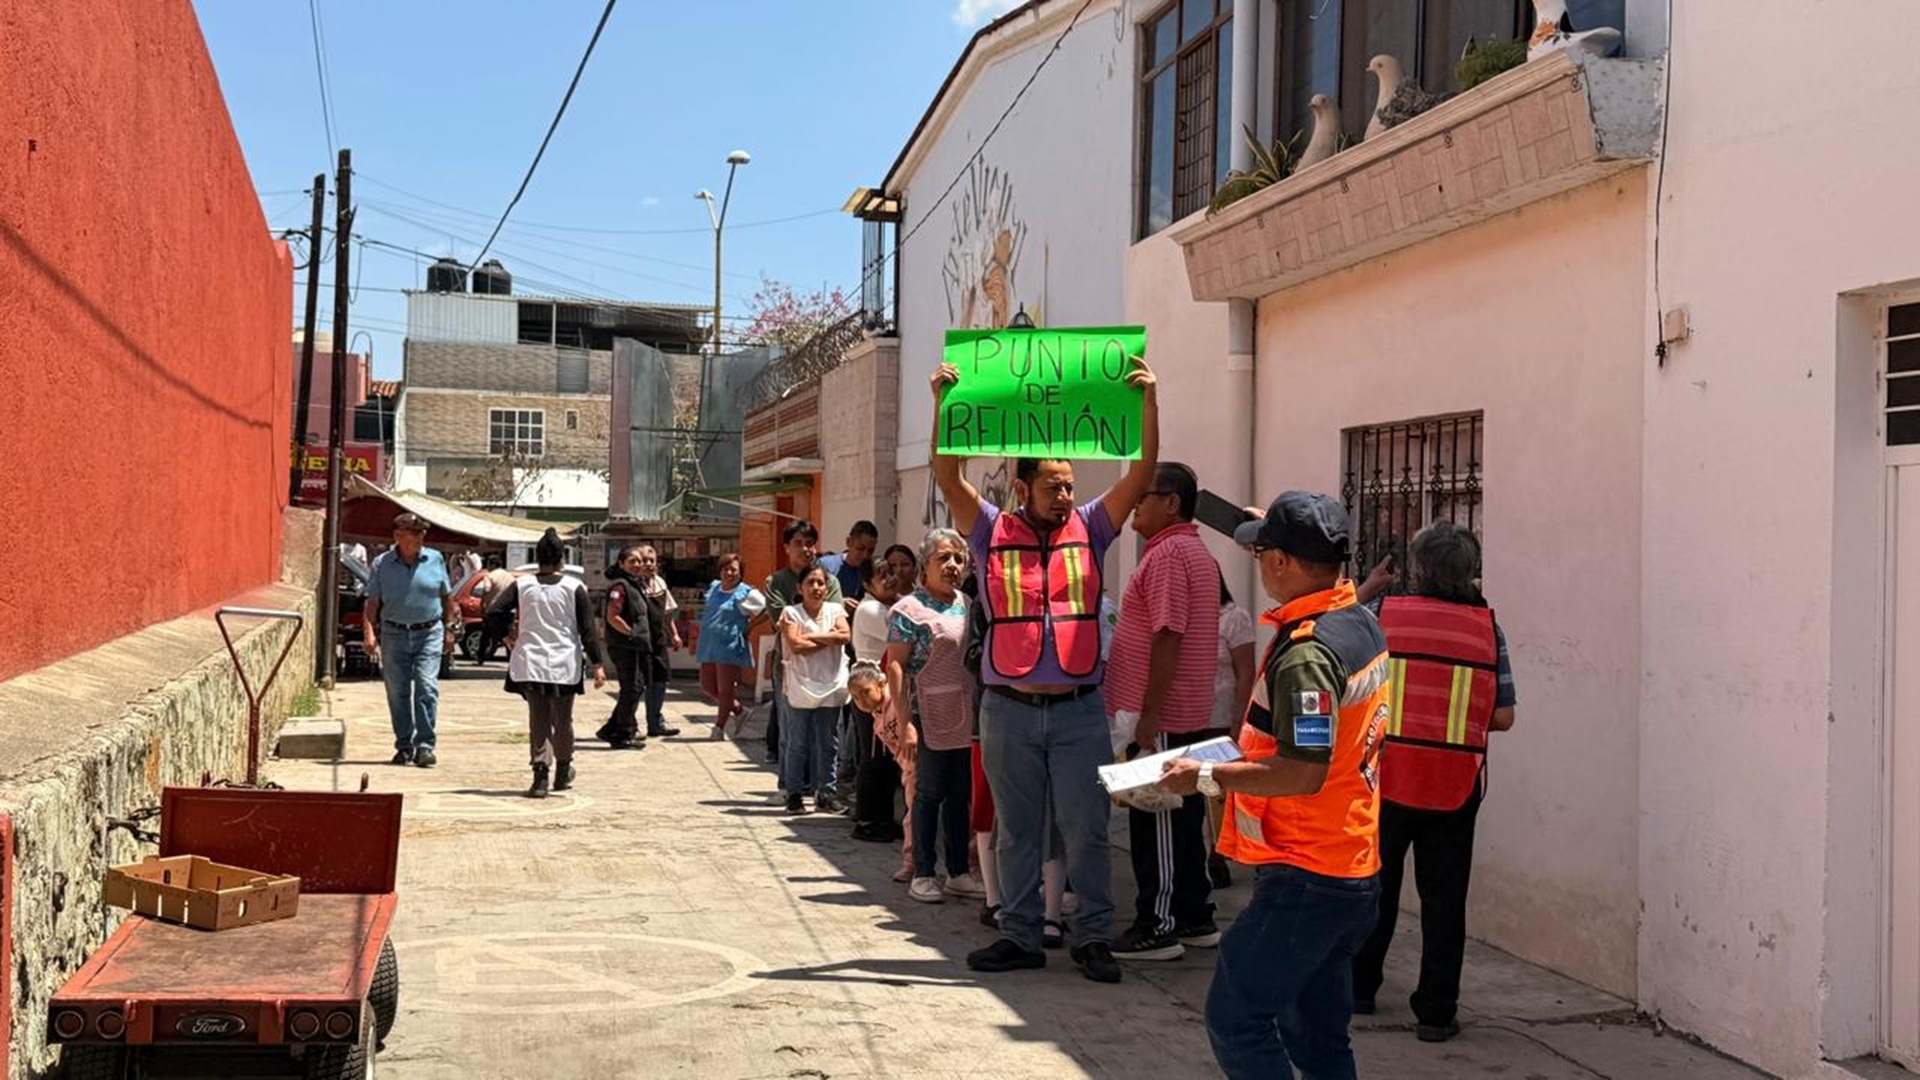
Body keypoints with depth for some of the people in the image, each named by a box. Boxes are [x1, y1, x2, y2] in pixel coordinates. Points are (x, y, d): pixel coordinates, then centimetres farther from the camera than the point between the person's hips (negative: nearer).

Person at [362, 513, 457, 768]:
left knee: (426, 687, -11)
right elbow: (372, 603, 3)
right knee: (397, 692, 4)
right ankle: (404, 746, 15)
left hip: (429, 633, -1)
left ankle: (425, 745, -9)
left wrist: (450, 628, 9)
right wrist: (369, 632, -8)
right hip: (394, 634, 1)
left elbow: (447, 597, 12)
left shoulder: (435, 560, 5)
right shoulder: (382, 565, 3)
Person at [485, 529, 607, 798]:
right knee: (562, 721, 14)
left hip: (531, 663, 1)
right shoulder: (574, 587, -4)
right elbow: (588, 629, -6)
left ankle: (541, 774, -11)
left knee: (538, 721, 3)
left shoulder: (522, 586, 0)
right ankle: (562, 773, 28)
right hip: (565, 665, 0)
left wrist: (508, 631, 11)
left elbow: (493, 611, -6)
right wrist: (598, 664, -5)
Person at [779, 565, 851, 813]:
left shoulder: (834, 611, 9)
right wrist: (829, 638, -9)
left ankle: (823, 792, 14)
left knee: (826, 743, 7)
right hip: (801, 688, -3)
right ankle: (793, 793, 8)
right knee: (797, 742, 1)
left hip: (830, 686, 3)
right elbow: (796, 645, -14)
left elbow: (845, 635, -10)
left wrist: (811, 636, -12)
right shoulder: (791, 613, 0)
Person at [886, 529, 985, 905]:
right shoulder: (910, 609, -6)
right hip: (930, 716, -6)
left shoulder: (968, 606, 13)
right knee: (930, 793, 1)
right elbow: (895, 666, -10)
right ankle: (923, 874, 11)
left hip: (966, 717, 6)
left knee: (960, 795, 11)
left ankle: (958, 872, 20)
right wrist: (903, 720, -17)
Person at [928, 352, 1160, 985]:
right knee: (1017, 831, 10)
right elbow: (947, 475, -7)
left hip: (1078, 709, 0)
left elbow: (1143, 470, -1)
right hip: (1009, 711, 0)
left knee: (1086, 829, 3)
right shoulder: (992, 533, 2)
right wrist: (943, 402, -17)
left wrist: (1149, 400, -11)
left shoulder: (1089, 529, 4)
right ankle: (1021, 935, 20)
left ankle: (1094, 937, 12)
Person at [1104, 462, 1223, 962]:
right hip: (1190, 715, 10)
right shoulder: (1198, 553, 17)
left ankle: (1158, 929, 1)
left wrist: (1149, 714, -22)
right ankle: (1195, 918, 21)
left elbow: (1167, 638, -22)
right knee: (1184, 818, 14)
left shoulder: (1167, 554, -15)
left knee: (1156, 823, -4)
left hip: (1161, 718, -10)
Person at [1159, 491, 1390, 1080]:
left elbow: (1303, 773, -26)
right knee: (1317, 1031, 16)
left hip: (1305, 878, -9)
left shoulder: (1305, 653, -22)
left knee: (1235, 1016, -2)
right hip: (1354, 871, 9)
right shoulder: (1362, 624, 7)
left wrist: (1207, 777, -18)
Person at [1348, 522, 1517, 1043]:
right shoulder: (1487, 628, -2)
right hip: (1455, 785, 0)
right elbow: (1503, 717, -2)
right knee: (1443, 896, 8)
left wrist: (1366, 587, 19)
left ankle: (1358, 986, 29)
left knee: (1375, 886, 17)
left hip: (1386, 777, 0)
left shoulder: (1382, 613, -7)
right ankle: (1436, 1010, 9)